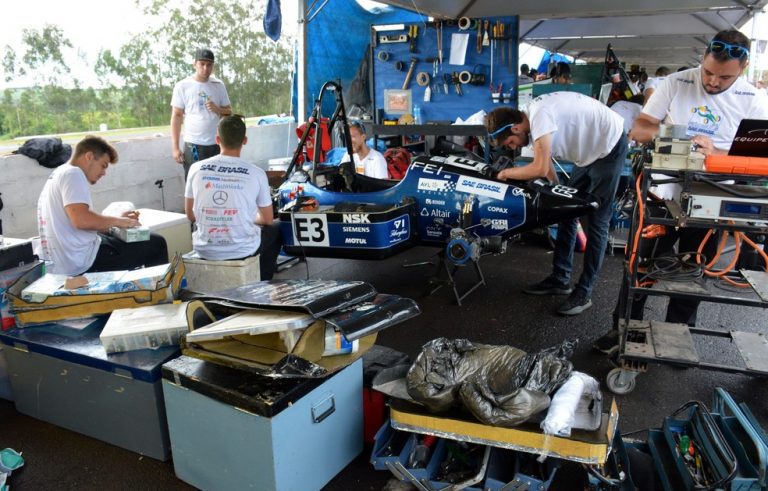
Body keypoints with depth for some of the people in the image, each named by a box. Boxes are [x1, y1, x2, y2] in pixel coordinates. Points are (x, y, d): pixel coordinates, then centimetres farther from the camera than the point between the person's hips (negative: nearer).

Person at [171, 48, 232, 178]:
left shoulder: (219, 85, 7)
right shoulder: (182, 86, -1)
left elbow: (229, 113, 12)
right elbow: (176, 116, 0)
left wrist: (217, 109, -12)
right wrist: (175, 147, -6)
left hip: (217, 144, 3)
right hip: (193, 145, -3)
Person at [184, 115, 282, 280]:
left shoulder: (196, 168, -6)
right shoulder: (256, 173, -11)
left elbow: (191, 215, 6)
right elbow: (268, 220, 1)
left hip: (204, 250, 2)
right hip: (243, 250, -2)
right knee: (275, 229, 28)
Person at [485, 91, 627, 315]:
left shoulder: (540, 115, -29)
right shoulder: (533, 116, 1)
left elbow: (540, 169, -30)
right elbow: (546, 167, 6)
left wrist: (505, 173, -17)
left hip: (609, 146, -10)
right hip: (589, 150, 10)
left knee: (596, 221, -7)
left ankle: (584, 293, 0)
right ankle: (560, 279, 19)